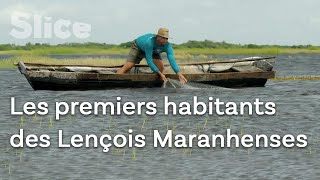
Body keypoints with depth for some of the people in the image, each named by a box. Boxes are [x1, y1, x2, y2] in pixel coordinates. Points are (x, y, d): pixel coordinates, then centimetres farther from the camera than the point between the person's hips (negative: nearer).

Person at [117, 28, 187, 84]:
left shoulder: (167, 46, -33)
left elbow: (172, 60, -41)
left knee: (161, 67, -16)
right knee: (127, 66, -16)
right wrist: (159, 73, -45)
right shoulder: (149, 42, -45)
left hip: (153, 51, 4)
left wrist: (179, 73, -55)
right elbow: (149, 61, -43)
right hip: (138, 47, -4)